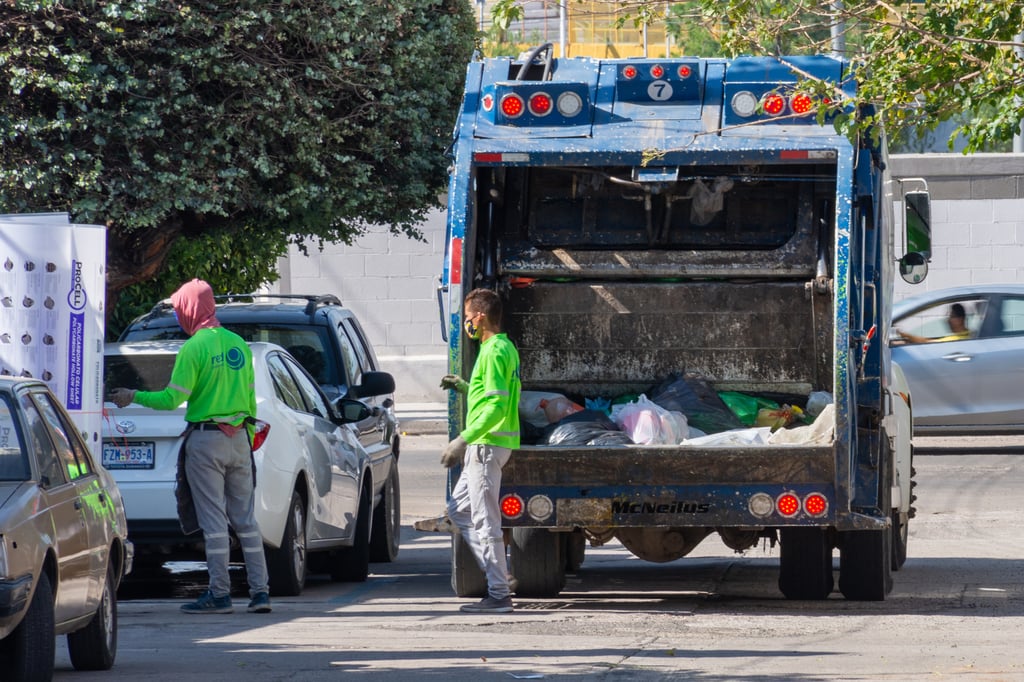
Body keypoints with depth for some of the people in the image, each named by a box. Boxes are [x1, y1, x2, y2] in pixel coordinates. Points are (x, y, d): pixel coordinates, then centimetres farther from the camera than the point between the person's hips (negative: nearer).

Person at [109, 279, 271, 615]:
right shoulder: (238, 344, 10)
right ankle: (260, 590, 5)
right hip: (239, 437, 6)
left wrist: (134, 397, 1)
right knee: (245, 517, 9)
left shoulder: (194, 348, -11)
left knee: (213, 519, -3)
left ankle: (219, 593, -4)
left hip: (206, 439, -6)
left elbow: (173, 398, -13)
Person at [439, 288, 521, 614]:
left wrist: (463, 439, -24)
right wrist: (465, 387, 21)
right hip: (485, 445, 11)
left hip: (488, 443, -11)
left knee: (485, 520, -7)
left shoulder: (494, 352, -16)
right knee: (458, 509, 18)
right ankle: (499, 576, 16)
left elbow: (497, 406, -24)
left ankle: (498, 594, -5)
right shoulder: (506, 348, 15)